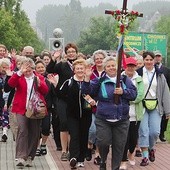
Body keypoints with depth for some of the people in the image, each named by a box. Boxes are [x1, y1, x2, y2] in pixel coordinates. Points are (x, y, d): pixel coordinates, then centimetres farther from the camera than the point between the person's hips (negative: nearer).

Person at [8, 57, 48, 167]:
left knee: (34, 134, 4)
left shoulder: (39, 78, 13)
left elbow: (45, 91, -1)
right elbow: (11, 83, -12)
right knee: (22, 130, -17)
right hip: (22, 109, -2)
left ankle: (29, 157, 13)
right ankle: (20, 157, -21)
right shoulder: (19, 77, 9)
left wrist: (39, 83, -18)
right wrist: (20, 72, -20)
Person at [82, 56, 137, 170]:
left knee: (119, 146, 4)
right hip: (103, 119, -1)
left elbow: (134, 94, 0)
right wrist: (87, 78, -19)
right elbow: (87, 91, -5)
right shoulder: (100, 81, 3)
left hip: (122, 120, 1)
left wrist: (123, 92, -16)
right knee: (103, 142, -7)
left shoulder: (125, 80, 6)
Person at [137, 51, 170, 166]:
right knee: (143, 131, -4)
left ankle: (151, 148, 25)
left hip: (155, 107, 1)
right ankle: (145, 156, 4)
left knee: (155, 132, -5)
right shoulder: (138, 73, 0)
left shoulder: (159, 75, 6)